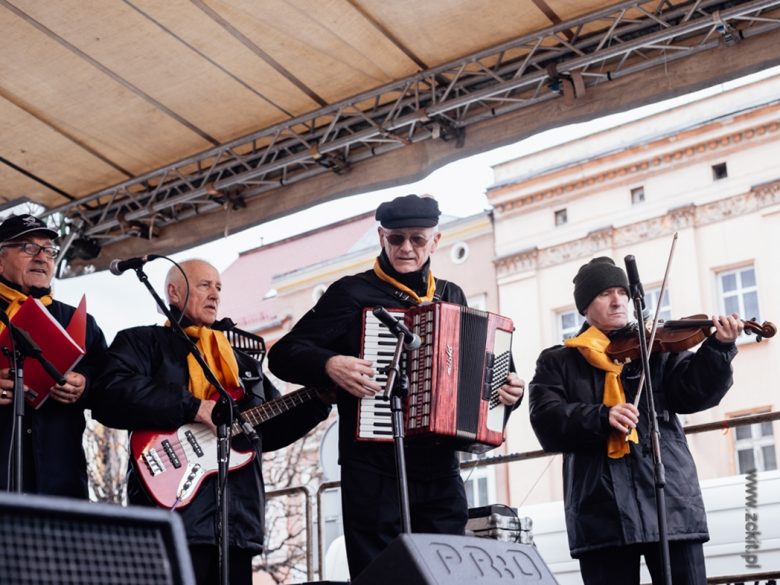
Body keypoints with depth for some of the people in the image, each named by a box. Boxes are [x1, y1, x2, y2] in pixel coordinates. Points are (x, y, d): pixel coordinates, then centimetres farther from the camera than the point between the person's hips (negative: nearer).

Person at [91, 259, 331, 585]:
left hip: (238, 521, 7)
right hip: (174, 516, -6)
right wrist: (195, 408, -18)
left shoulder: (243, 362, 26)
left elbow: (272, 430, 25)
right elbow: (110, 394, -15)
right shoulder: (142, 343, 5)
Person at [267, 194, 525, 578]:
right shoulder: (353, 294, 2)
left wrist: (507, 391, 5)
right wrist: (330, 365, -19)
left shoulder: (452, 298, 16)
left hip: (441, 472, 4)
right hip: (374, 472, -4)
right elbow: (282, 355, -1)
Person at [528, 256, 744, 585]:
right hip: (601, 511, -1)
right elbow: (546, 422, -3)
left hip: (669, 499, 1)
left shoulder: (656, 348, 15)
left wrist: (719, 347, -14)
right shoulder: (557, 363, 12)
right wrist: (601, 418, -19)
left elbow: (694, 393, 1)